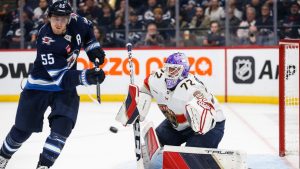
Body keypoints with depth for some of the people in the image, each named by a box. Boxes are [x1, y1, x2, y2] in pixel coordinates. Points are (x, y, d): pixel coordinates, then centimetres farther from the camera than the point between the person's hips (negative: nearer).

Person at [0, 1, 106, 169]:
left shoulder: (75, 22, -15)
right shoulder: (45, 42, -30)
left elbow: (87, 28, 13)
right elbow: (60, 78, -35)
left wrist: (94, 48, -1)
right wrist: (86, 76, -48)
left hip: (65, 88, 4)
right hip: (39, 87, -4)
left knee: (63, 126, -18)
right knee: (22, 129, 7)